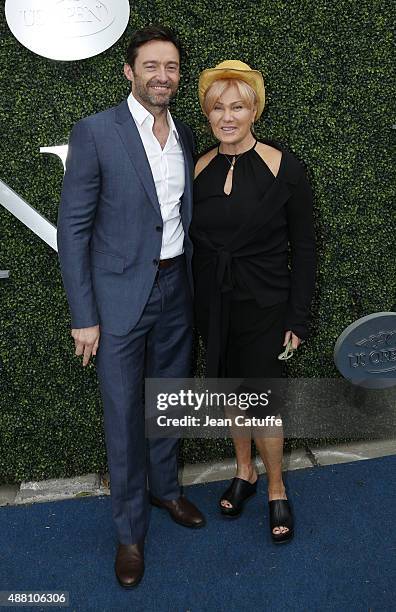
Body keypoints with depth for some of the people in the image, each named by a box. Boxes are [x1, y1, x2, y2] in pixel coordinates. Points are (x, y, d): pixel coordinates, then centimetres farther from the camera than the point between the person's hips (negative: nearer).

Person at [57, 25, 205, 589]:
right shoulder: (94, 133, -10)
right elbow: (73, 229, -10)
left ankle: (165, 487, 43)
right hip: (120, 296, -5)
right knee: (124, 416, 6)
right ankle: (130, 528, 26)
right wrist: (84, 316, -13)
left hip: (176, 290, 5)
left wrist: (194, 289, 10)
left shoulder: (186, 137, 7)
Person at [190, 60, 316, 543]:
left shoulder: (283, 168, -9)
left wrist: (297, 318, -8)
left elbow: (303, 248, -6)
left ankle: (276, 490, 25)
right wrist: (192, 308, 7)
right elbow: (192, 242, 8)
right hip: (212, 304, 4)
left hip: (263, 304, -3)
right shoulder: (198, 170, 0)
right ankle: (244, 472, 39)